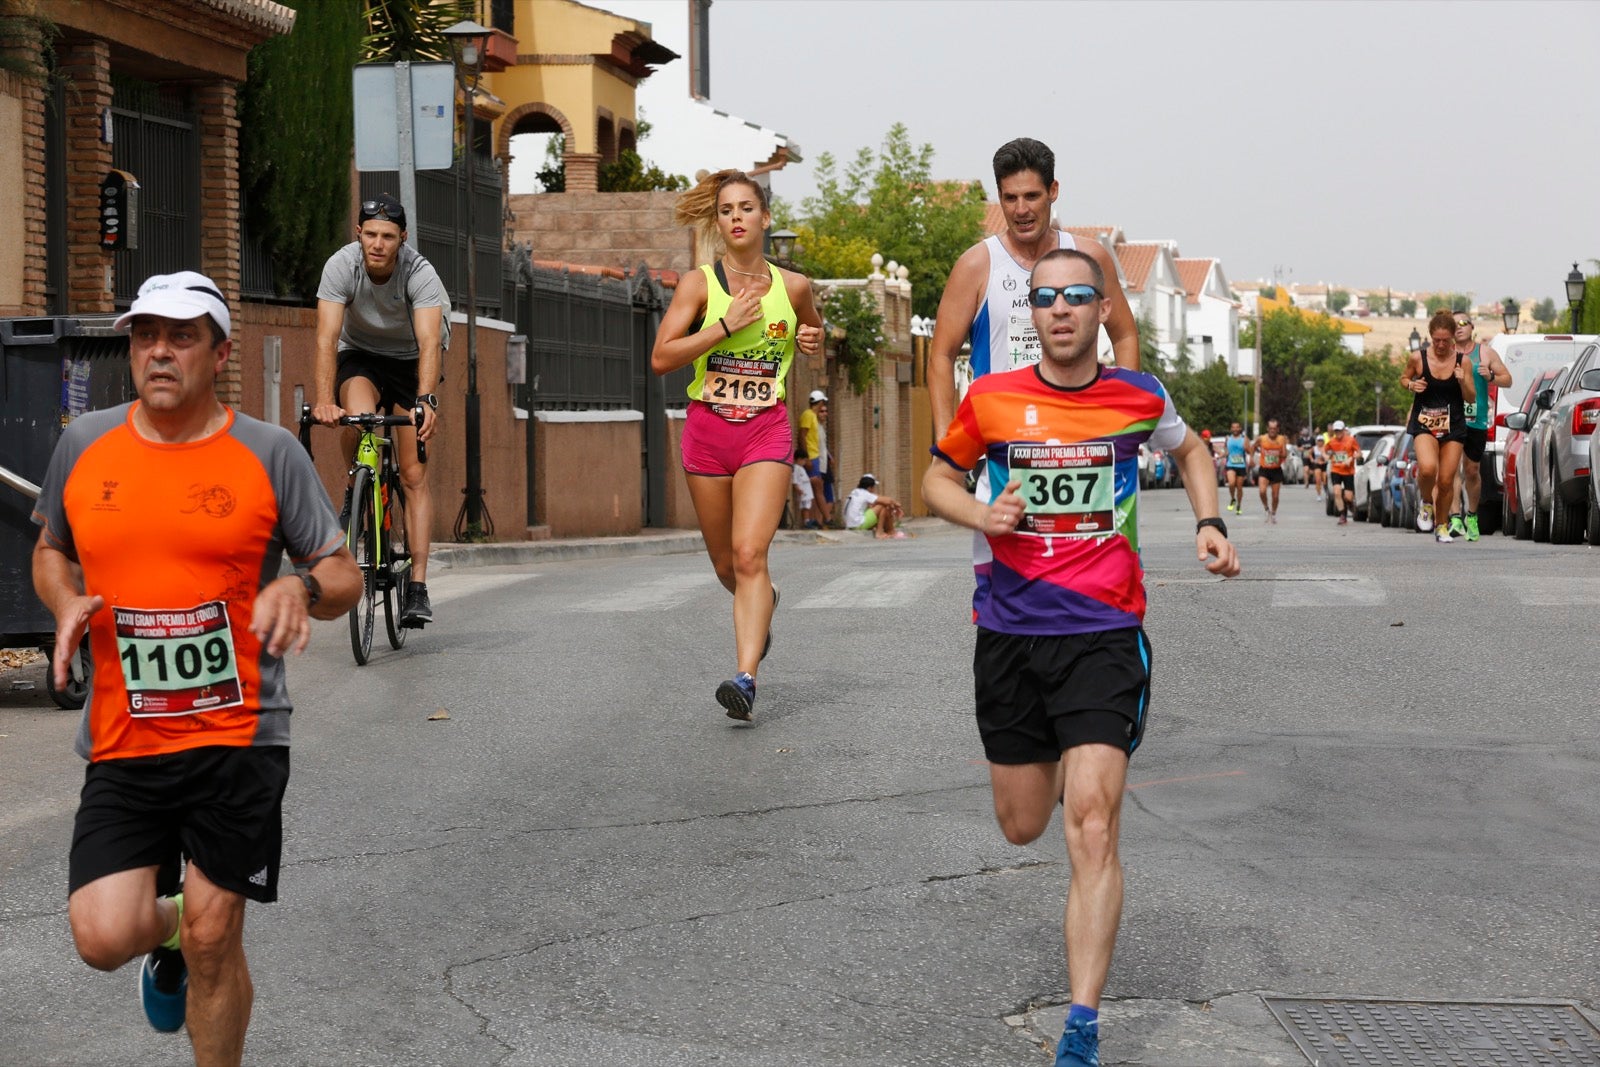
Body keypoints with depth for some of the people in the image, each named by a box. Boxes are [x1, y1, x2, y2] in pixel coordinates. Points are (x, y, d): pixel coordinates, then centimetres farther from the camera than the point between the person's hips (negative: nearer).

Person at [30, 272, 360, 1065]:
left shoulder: (269, 453, -1)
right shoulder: (84, 443, 6)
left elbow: (344, 578, 3)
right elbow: (50, 550, 23)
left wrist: (301, 587, -20)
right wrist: (66, 604, 1)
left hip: (236, 735, -2)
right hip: (121, 741, 2)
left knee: (213, 940, 0)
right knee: (102, 937, -8)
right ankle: (165, 932, 29)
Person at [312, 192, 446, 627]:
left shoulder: (420, 273, -27)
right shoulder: (341, 266, -24)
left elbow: (430, 342, -38)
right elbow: (327, 338, -31)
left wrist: (426, 400, -54)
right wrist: (323, 401, -45)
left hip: (409, 361, 0)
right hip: (360, 356, 1)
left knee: (414, 476, -8)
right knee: (357, 419, -35)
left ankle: (417, 587, -9)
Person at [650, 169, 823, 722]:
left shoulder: (792, 286, 5)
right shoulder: (698, 283, -2)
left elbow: (811, 331, 26)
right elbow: (661, 357, -11)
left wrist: (812, 339, 3)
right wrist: (727, 325, -16)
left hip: (766, 430, -1)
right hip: (707, 428, 1)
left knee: (750, 553, -18)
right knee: (725, 564, 13)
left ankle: (746, 677, -23)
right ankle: (765, 601, 48)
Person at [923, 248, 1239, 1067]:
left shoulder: (1139, 398, 2)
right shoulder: (991, 399, -1)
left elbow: (1191, 449, 24)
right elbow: (937, 479, 14)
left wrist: (1209, 524, 8)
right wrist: (981, 514, -7)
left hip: (1104, 636, -2)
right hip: (1011, 633, 2)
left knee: (1091, 825, -16)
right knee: (1022, 826, 13)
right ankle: (1053, 759, 52)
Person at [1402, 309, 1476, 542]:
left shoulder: (1462, 361, -2)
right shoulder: (1418, 358, -4)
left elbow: (1471, 398, 4)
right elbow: (1404, 378, 16)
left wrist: (1462, 382, -16)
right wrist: (1411, 384, -7)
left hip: (1453, 426, 2)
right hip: (1424, 424, -1)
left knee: (1446, 480, 2)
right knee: (1427, 468, -27)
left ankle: (1442, 525, 23)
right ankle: (1426, 504, 4)